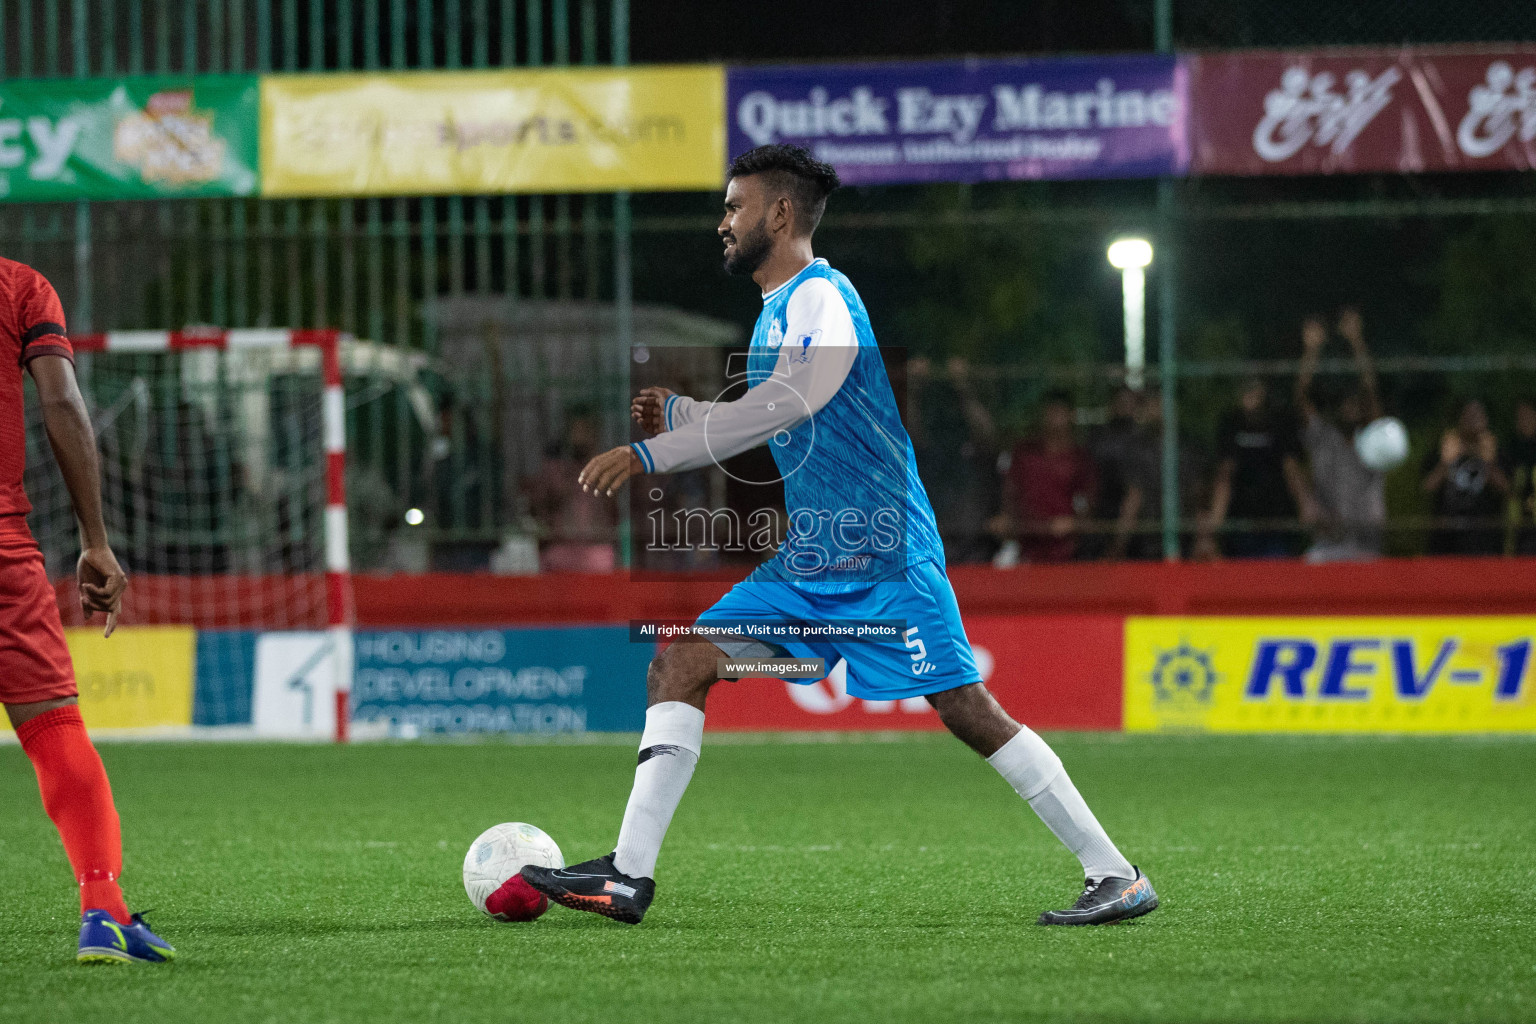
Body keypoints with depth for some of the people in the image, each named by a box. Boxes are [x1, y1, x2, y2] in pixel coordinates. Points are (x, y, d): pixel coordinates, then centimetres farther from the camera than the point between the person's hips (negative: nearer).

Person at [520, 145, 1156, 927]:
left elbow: (790, 400, -31)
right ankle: (630, 875, -3)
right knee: (679, 664, 0)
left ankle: (1115, 876, -2)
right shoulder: (780, 307, 16)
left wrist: (650, 453, -32)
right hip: (809, 561, 9)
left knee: (967, 711, -10)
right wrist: (675, 414, 10)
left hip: (884, 559, -9)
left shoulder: (819, 296, -13)